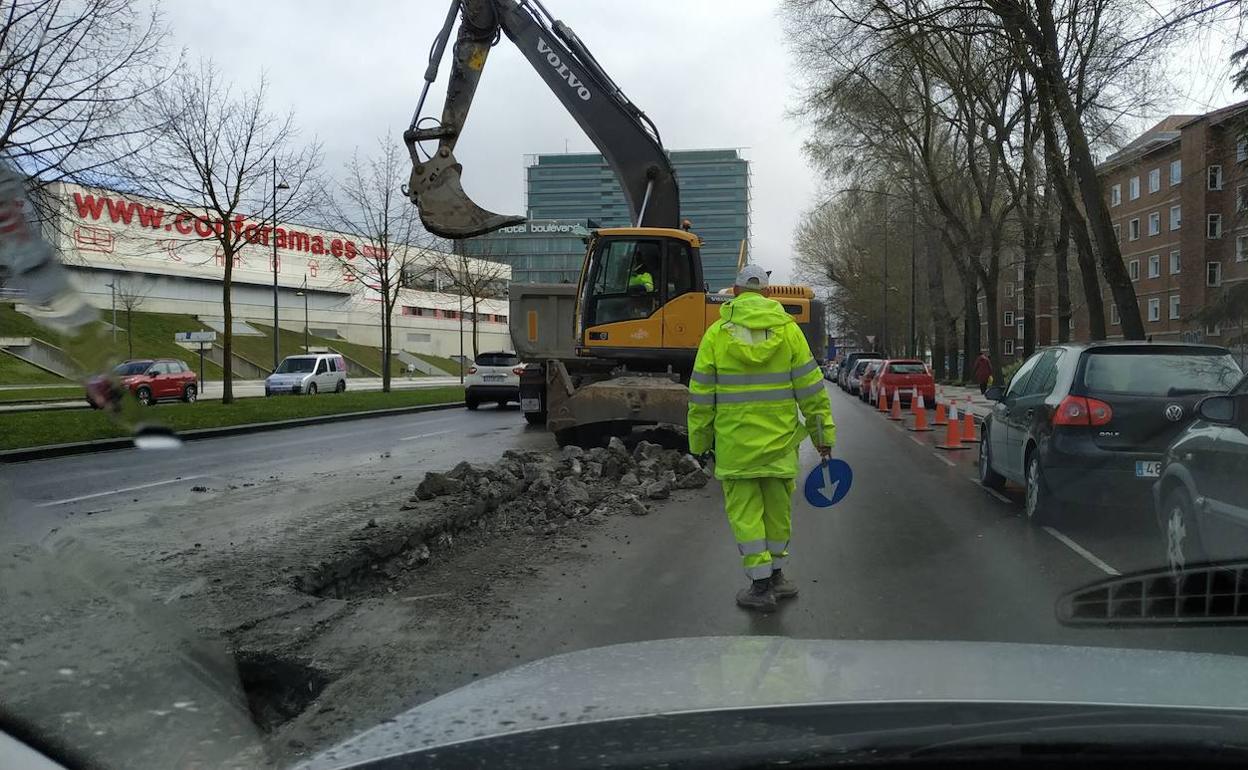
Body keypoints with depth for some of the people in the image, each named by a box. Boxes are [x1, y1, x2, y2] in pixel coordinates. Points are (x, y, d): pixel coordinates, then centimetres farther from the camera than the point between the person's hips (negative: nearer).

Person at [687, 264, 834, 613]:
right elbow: (811, 388, 0)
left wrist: (700, 439, 9)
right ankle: (775, 574, 27)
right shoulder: (788, 329, 1)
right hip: (780, 439, 2)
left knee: (744, 510, 5)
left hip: (735, 440, -2)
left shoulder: (717, 333, -2)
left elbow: (701, 394, 0)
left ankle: (761, 584, 4)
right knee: (778, 507, 14)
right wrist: (823, 434, 7)